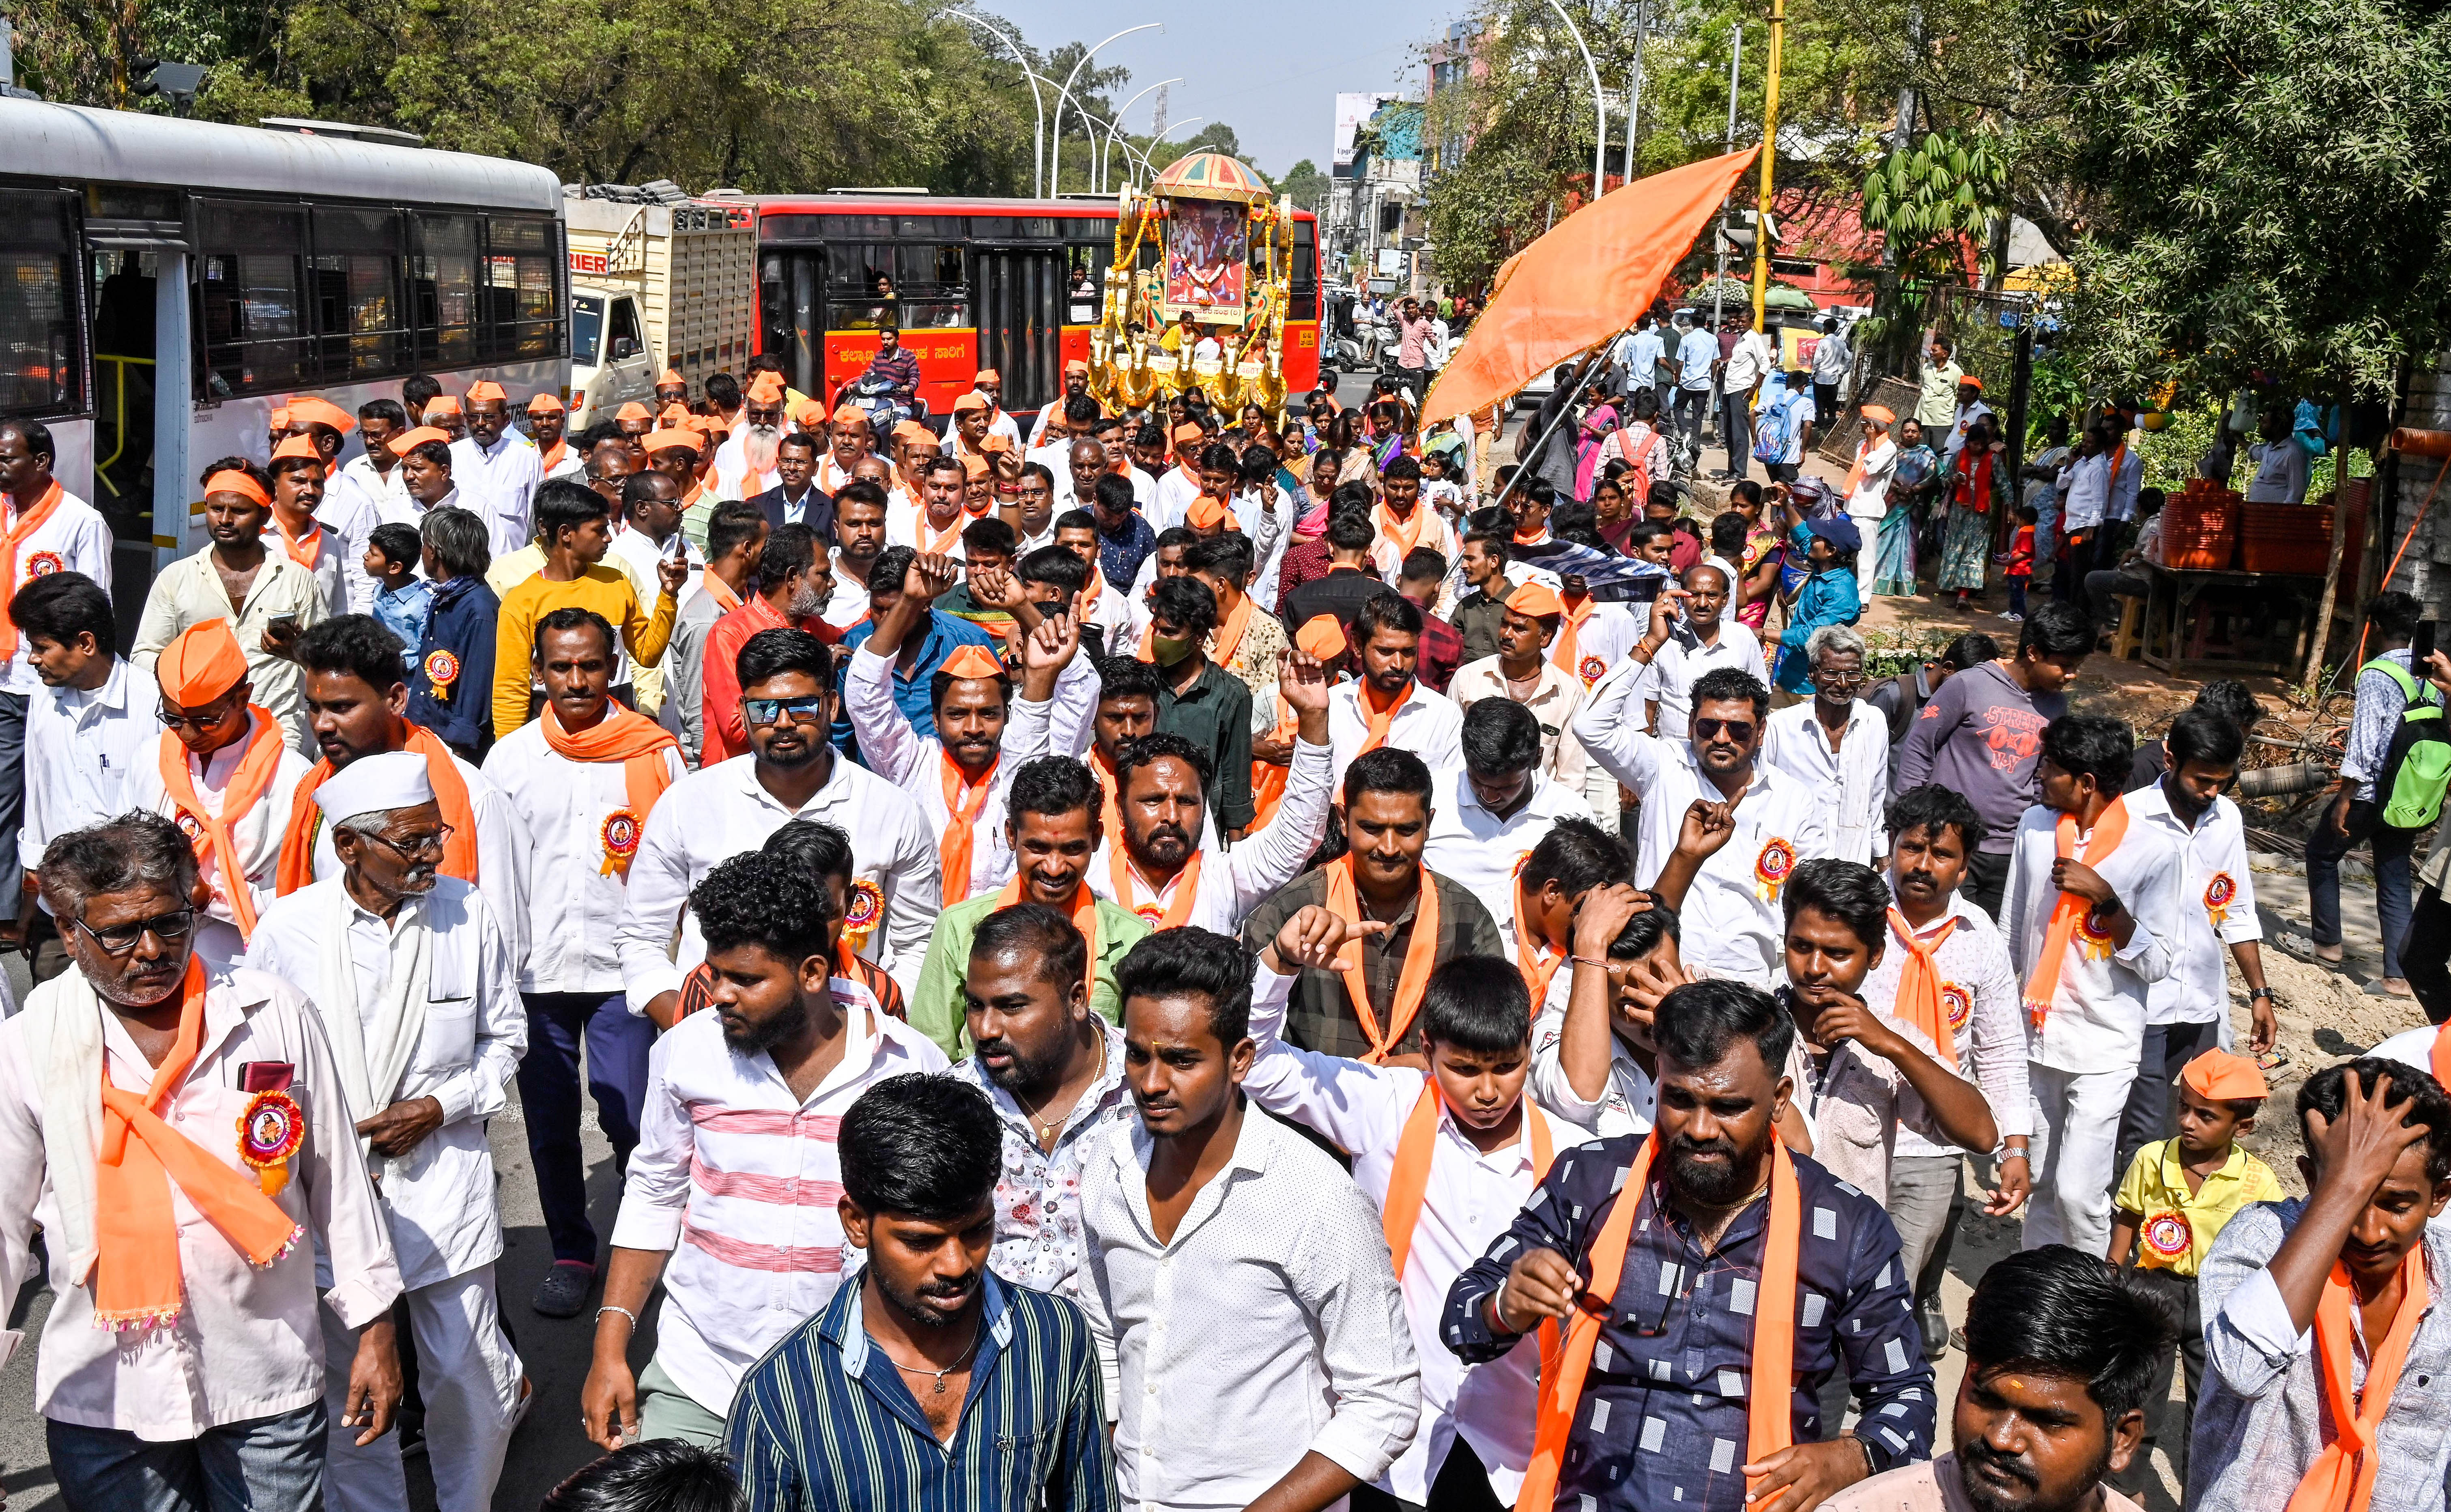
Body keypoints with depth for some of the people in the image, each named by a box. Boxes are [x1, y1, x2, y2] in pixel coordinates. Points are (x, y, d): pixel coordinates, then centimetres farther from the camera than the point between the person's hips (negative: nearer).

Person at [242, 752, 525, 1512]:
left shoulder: (472, 915, -4)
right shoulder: (286, 929, -7)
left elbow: (504, 1037, 6)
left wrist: (438, 1107, -8)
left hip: (442, 1181, 0)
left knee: (467, 1373, 6)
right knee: (345, 1381, 12)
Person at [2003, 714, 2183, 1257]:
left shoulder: (2154, 852, -13)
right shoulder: (2035, 826, 2)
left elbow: (2157, 965, -12)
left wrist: (2105, 897, -24)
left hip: (2103, 1047, -5)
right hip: (2036, 1034, 5)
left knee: (2079, 1192, -9)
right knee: (2039, 1181, 13)